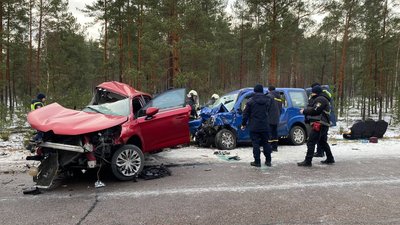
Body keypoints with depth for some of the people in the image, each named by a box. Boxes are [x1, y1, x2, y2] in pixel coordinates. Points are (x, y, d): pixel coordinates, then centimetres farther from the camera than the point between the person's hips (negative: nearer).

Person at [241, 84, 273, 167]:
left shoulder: (251, 100, -7)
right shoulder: (268, 100, 5)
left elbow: (246, 113, -5)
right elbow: (268, 111, 12)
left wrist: (243, 124, 4)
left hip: (254, 126, -4)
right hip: (265, 126, 4)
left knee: (256, 143, 1)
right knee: (265, 143, 13)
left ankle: (257, 162, 2)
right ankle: (268, 161, 19)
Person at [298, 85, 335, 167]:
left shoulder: (320, 99, -9)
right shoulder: (321, 99, 25)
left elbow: (315, 110, -19)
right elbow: (313, 109, 21)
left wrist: (304, 111, -8)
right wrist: (305, 110, 7)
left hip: (319, 124, -11)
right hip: (324, 124, 11)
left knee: (311, 142, -12)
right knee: (323, 142, 22)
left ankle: (308, 161, -12)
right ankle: (330, 159, 31)